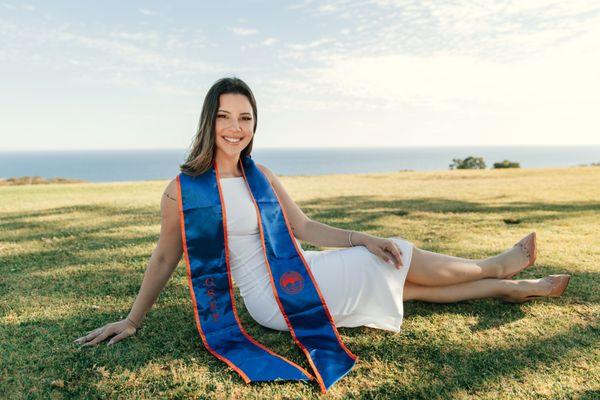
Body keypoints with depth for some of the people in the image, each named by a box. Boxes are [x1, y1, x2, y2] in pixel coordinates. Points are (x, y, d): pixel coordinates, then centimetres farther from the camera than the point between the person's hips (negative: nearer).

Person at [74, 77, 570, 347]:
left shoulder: (261, 176, 4)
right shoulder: (185, 189, -12)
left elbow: (304, 227, 6)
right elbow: (165, 257, -2)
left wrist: (363, 238, -3)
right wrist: (132, 319, 3)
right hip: (276, 295, -6)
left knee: (400, 282, 6)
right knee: (397, 264, -3)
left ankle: (510, 287, 23)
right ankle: (499, 266, 18)